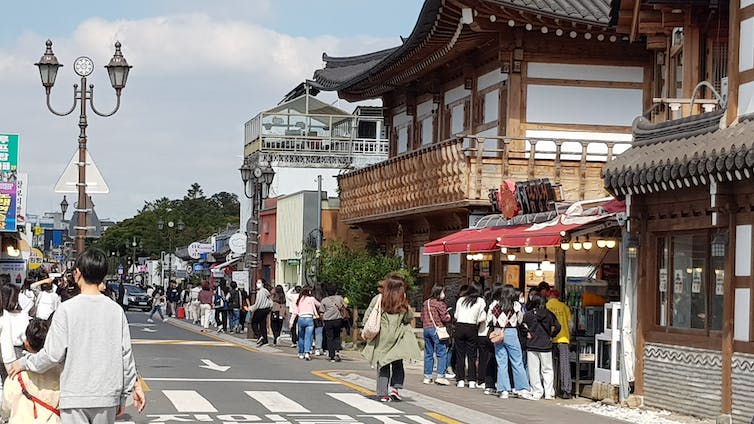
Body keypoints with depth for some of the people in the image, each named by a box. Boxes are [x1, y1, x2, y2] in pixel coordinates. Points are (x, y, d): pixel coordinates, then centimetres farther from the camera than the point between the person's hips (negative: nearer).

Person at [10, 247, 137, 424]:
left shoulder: (67, 309, -8)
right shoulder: (116, 310, 1)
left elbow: (53, 354, -9)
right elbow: (126, 355, 4)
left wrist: (24, 363, 10)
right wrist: (123, 396, 15)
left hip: (75, 396, -3)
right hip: (107, 397, 3)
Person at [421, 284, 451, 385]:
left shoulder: (426, 303, 11)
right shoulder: (440, 304, -11)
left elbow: (422, 317, 15)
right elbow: (444, 318, -13)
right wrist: (449, 317, 7)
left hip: (426, 328, 7)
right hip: (437, 329, -7)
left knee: (428, 354, 11)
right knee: (442, 353, -3)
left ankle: (427, 377, 12)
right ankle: (440, 376, -10)